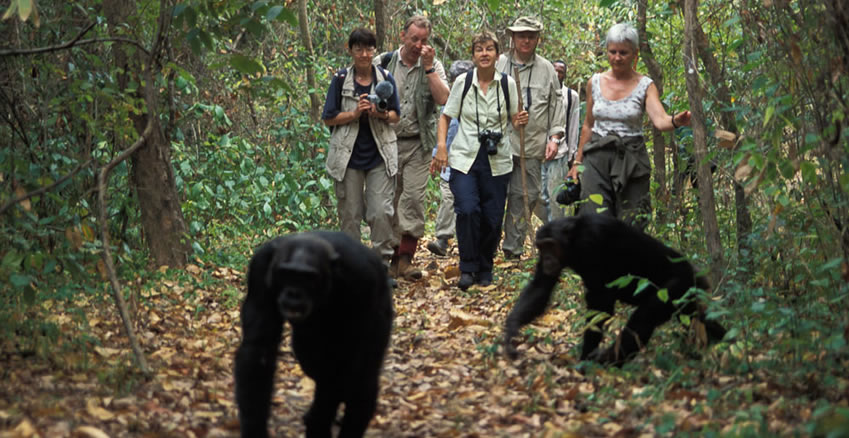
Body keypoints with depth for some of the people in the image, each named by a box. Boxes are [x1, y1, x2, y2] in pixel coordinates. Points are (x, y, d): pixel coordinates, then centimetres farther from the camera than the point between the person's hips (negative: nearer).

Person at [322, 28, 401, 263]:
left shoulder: (385, 78, 4)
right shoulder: (341, 79, 0)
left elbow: (395, 116, 9)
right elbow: (329, 118, 0)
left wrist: (382, 114, -13)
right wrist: (354, 114, -15)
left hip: (379, 156, 0)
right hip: (349, 156, 0)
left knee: (381, 212, -7)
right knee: (349, 213, 5)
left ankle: (382, 263, 3)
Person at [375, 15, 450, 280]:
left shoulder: (433, 67, 4)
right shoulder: (383, 63, 2)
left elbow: (443, 99, -12)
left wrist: (428, 67, -14)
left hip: (418, 144, 0)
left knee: (414, 197, -10)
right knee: (389, 201, 4)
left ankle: (406, 257, -11)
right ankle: (392, 256, 12)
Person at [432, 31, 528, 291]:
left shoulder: (507, 84, 2)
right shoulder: (463, 82, 1)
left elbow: (514, 119, 13)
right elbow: (446, 116, 7)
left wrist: (519, 121, -10)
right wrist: (441, 147, -5)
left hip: (497, 160, 1)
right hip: (464, 157, -1)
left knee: (493, 218, 1)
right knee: (467, 209, -20)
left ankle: (485, 269, 23)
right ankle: (468, 268, -5)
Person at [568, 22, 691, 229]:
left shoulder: (645, 86, -3)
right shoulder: (595, 82, 6)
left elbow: (660, 120, -19)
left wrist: (675, 121, -41)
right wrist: (577, 161, 15)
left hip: (631, 160, -1)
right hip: (597, 157, 2)